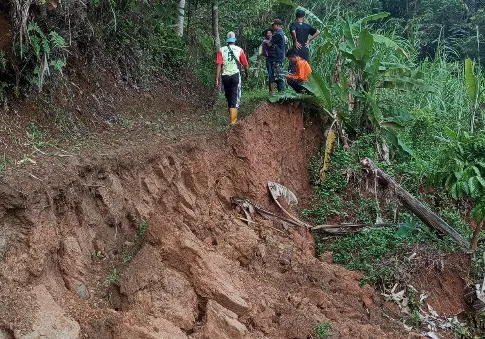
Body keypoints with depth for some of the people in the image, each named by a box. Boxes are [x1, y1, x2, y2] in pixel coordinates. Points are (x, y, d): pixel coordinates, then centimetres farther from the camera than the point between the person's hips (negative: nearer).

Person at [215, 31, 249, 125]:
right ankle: (233, 121, -12)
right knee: (235, 98, -3)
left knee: (229, 97, 17)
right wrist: (247, 75, 20)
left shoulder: (221, 50, 2)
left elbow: (218, 65, -7)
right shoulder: (239, 50, -1)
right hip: (235, 75, -2)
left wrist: (217, 79, -7)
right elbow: (246, 65, 2)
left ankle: (232, 118, 30)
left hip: (225, 76, 2)